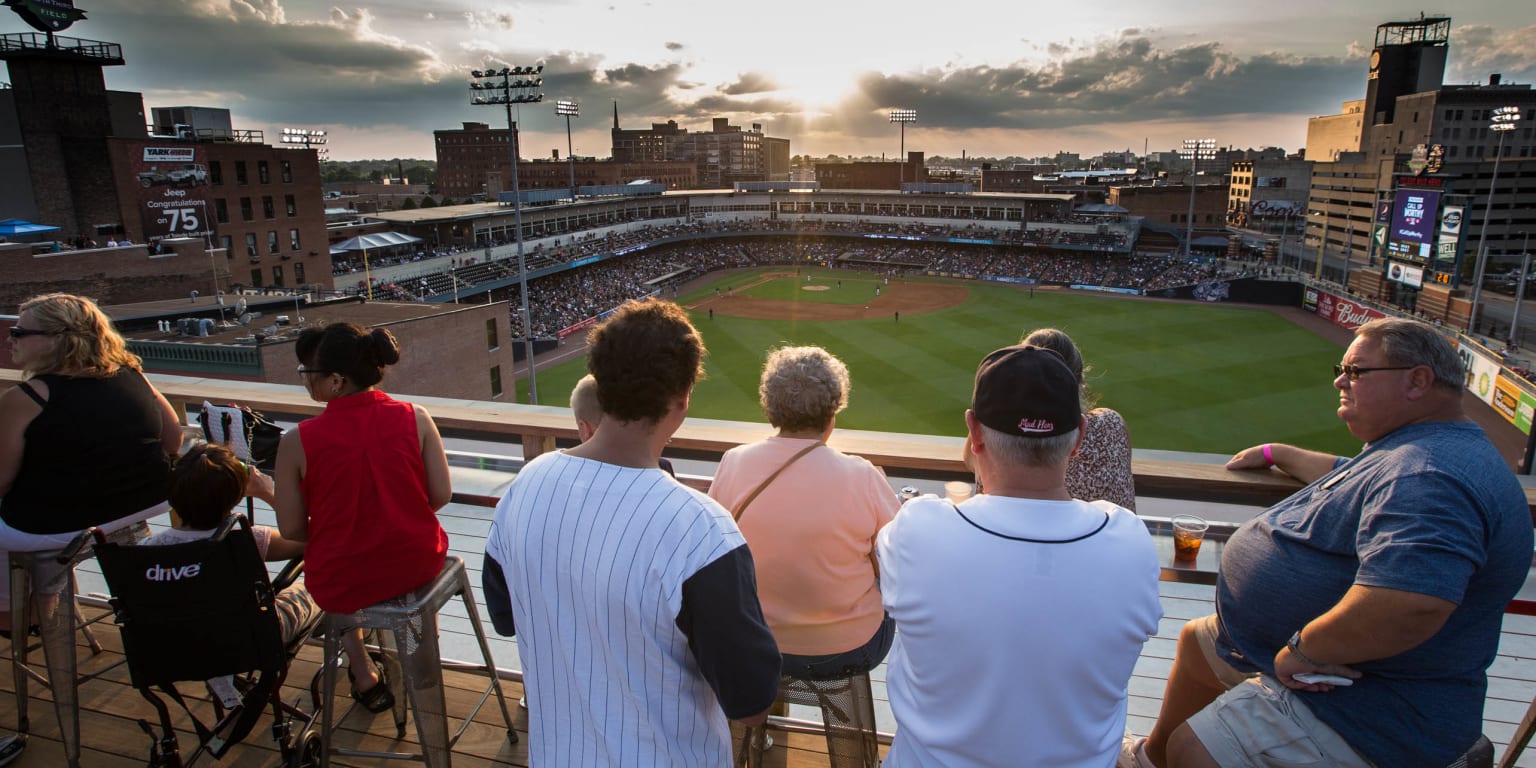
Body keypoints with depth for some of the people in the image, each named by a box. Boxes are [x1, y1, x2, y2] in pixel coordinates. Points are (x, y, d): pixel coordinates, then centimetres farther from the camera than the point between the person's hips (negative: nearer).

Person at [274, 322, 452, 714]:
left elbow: (291, 529, -8)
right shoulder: (416, 418, -13)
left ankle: (364, 676, 41)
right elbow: (442, 495, -6)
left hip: (342, 585, -1)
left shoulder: (297, 442, -17)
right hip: (418, 564, 2)